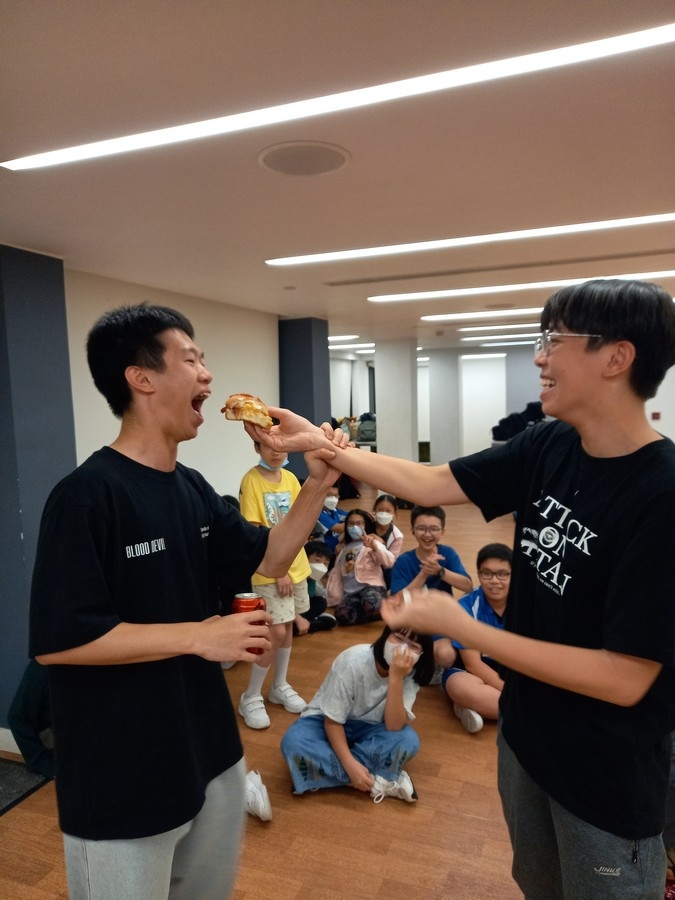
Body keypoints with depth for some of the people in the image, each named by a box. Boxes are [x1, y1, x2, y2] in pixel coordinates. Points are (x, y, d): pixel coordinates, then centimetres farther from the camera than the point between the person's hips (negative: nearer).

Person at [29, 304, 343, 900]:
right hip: (121, 781, -7)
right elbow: (56, 640, -24)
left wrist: (317, 484, -8)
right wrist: (198, 636, -23)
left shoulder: (192, 487, 2)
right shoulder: (87, 495, -22)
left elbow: (268, 560, 6)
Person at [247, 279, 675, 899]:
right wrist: (322, 444, -8)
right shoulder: (549, 448, -8)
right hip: (524, 732, 6)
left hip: (608, 773, -6)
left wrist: (458, 626, -28)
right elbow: (432, 484, -3)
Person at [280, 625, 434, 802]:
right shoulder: (355, 661, -28)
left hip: (367, 729, 2)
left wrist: (396, 679, -38)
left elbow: (394, 727, -28)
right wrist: (351, 765, -32)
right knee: (293, 743, -34)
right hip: (327, 721, -2)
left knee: (408, 740, -28)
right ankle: (379, 782, -25)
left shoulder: (410, 674, -17)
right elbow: (332, 721, -21)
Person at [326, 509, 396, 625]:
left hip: (371, 585, -3)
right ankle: (372, 614, -8)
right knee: (342, 615, -32)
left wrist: (374, 547, -26)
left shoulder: (372, 542, 10)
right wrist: (336, 599, 19)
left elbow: (390, 562, -9)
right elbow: (337, 573, 27)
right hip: (350, 592, 3)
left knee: (372, 607, -40)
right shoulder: (344, 548, 25)